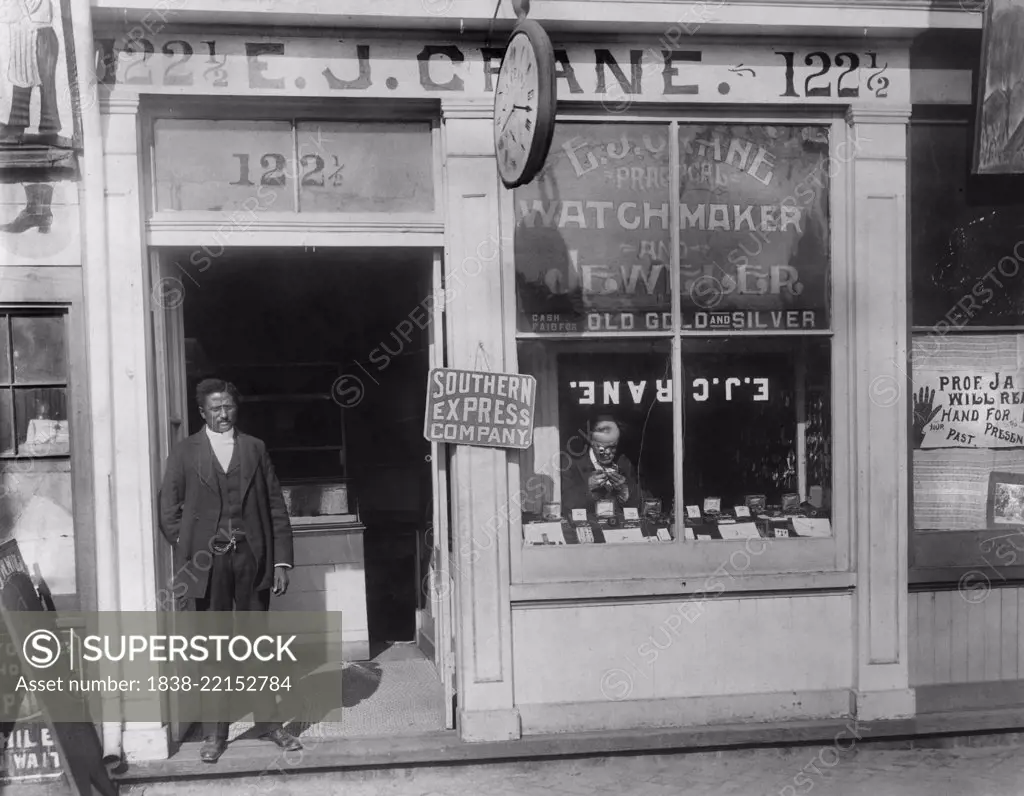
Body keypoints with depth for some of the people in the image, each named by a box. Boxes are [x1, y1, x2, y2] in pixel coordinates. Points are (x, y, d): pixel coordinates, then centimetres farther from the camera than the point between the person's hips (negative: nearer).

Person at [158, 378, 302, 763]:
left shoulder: (255, 449, 8)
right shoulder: (184, 453, 4)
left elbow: (276, 508, 6)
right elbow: (168, 511, 4)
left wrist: (281, 561, 0)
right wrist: (190, 551, -4)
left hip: (252, 558, 2)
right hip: (206, 561, -1)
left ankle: (268, 721, 20)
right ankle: (214, 732, 12)